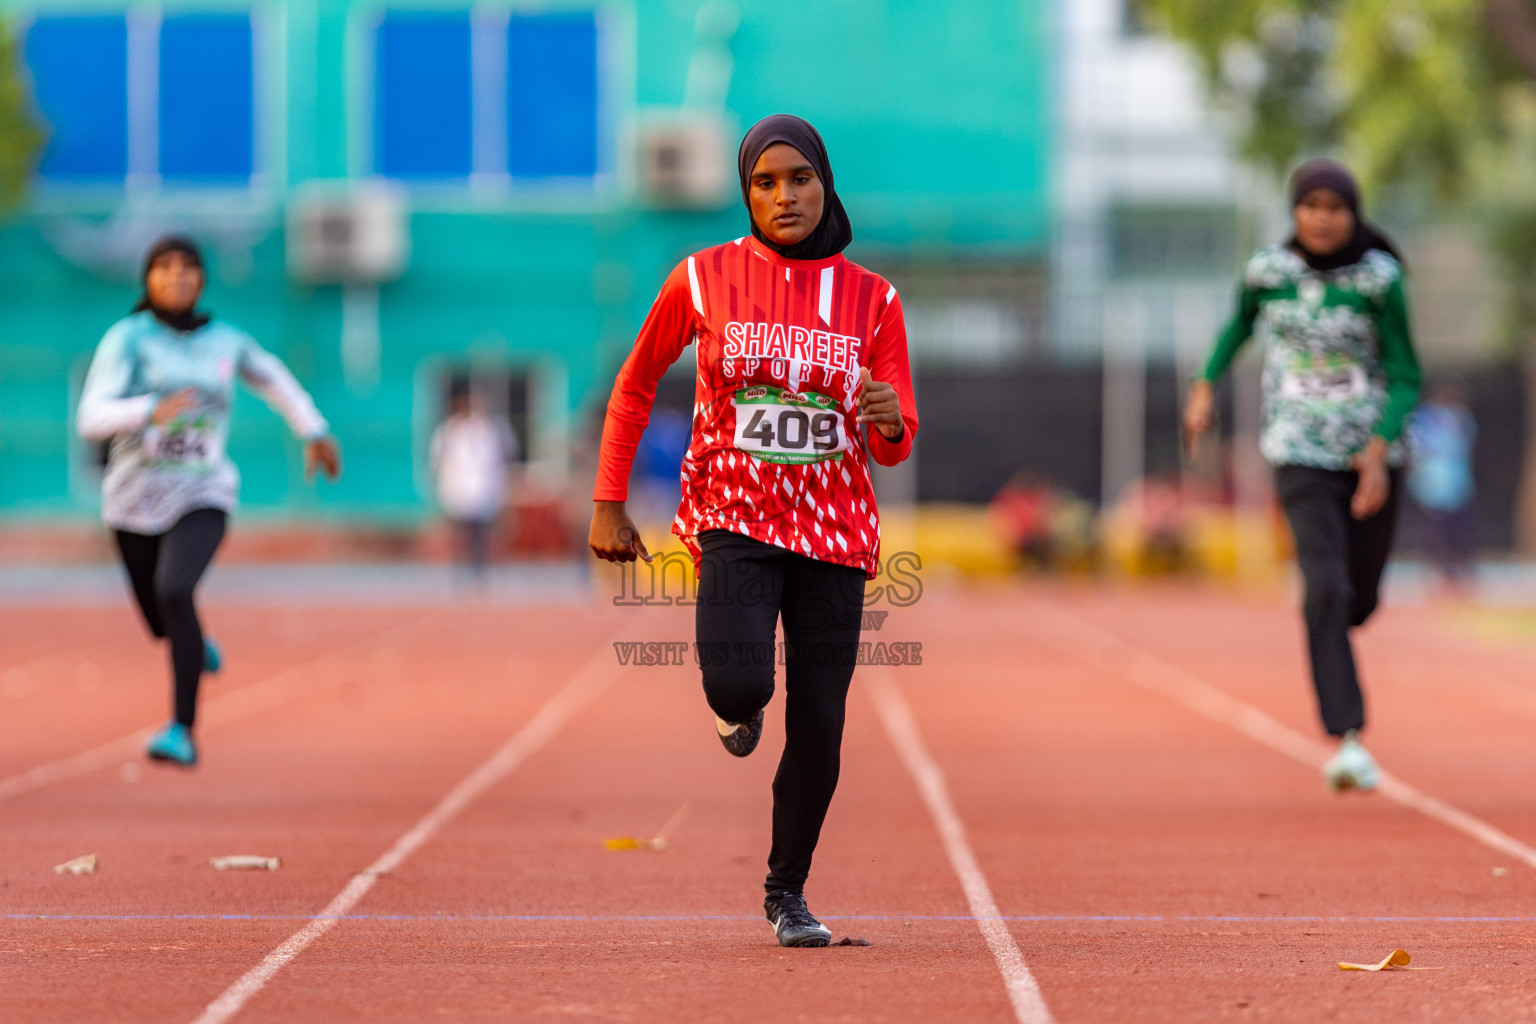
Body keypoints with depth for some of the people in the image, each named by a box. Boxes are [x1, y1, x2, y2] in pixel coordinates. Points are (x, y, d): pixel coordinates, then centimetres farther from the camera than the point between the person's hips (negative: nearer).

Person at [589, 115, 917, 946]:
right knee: (739, 686, -24)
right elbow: (635, 386, 9)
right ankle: (738, 709, 17)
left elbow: (895, 446, 3)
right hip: (735, 517, -2)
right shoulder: (703, 279, -1)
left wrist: (889, 423, -22)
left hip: (834, 530, 2)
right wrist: (608, 504, 4)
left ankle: (786, 892, 21)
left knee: (818, 728, -1)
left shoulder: (871, 299, 2)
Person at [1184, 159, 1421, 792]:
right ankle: (1347, 741, -20)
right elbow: (1242, 319, 18)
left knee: (1359, 600, 14)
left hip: (1372, 453, 1)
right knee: (1327, 588, -21)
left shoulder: (1379, 277, -10)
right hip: (1301, 455, -1)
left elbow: (1405, 377, -8)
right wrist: (1205, 387, 11)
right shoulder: (1267, 269, -5)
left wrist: (1379, 450, -21)